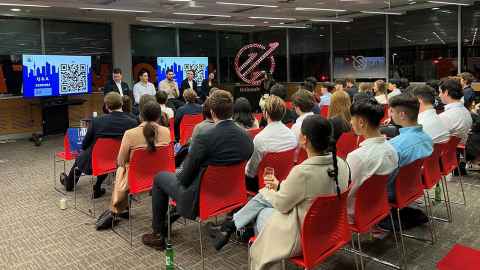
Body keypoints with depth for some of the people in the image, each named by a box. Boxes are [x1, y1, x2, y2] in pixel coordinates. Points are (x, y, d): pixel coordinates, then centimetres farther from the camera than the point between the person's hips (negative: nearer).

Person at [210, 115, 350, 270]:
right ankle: (229, 227, 31)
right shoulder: (341, 164, -10)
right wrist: (281, 186, 10)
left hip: (303, 235, -7)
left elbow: (282, 204, -15)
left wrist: (275, 187, 6)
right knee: (264, 196, 17)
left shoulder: (302, 171, -33)